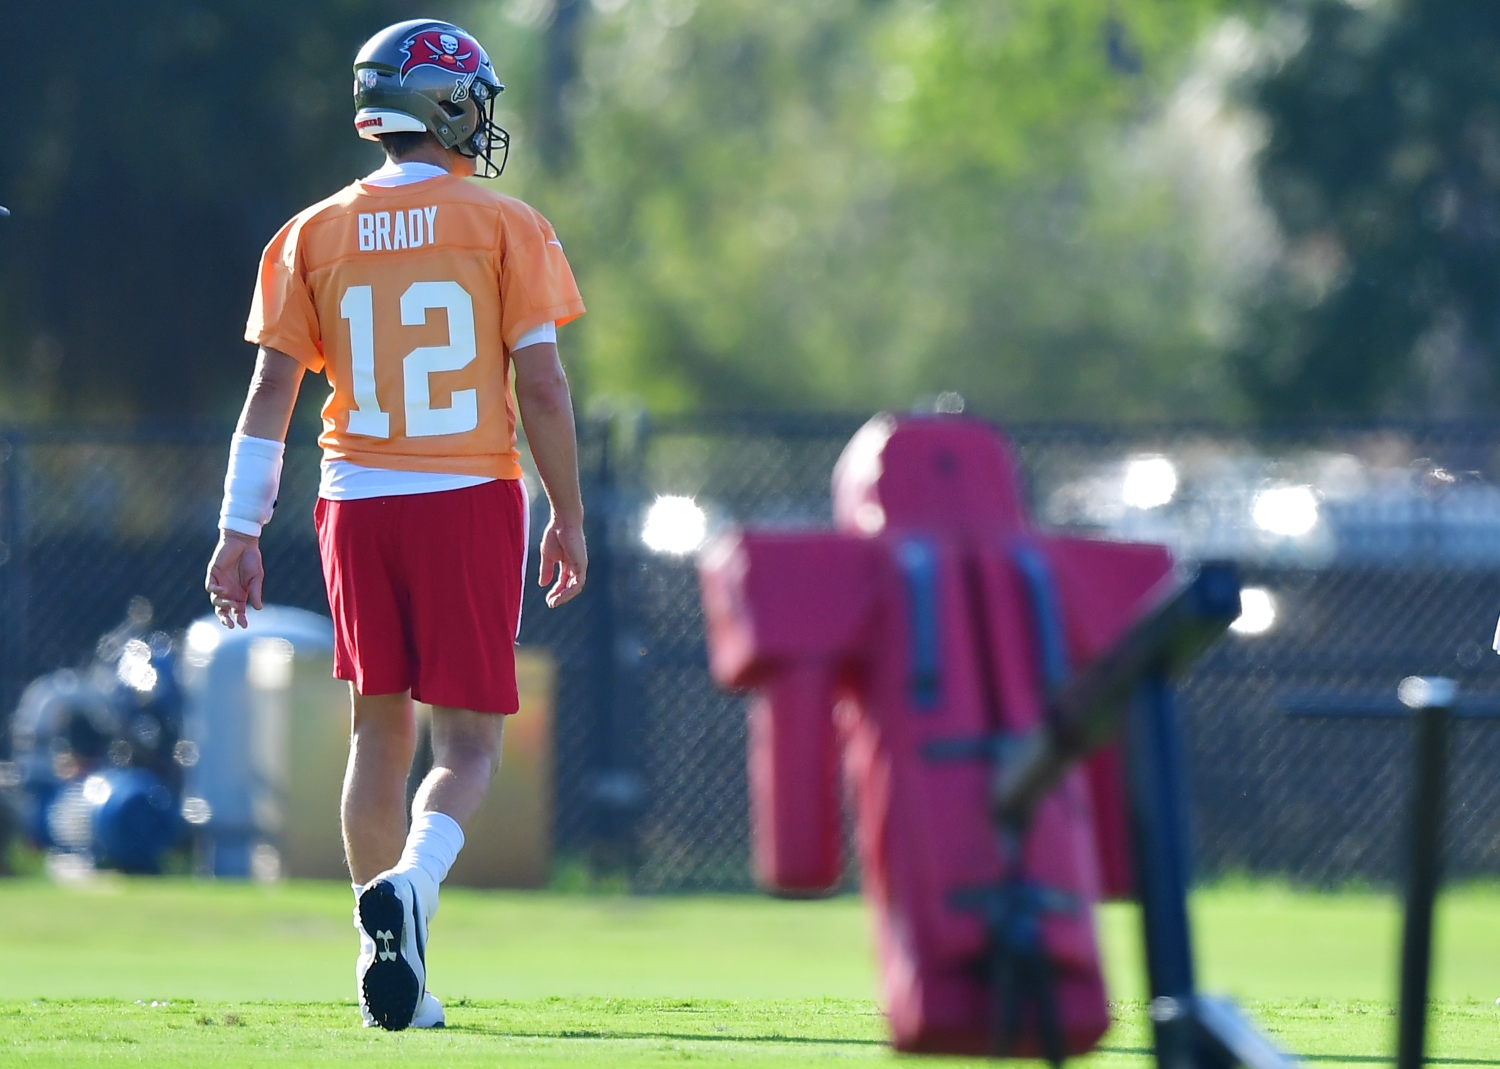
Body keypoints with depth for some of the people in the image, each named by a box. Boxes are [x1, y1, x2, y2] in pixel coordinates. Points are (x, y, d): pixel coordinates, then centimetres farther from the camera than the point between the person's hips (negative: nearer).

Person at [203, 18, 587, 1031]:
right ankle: (411, 880, -29)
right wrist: (570, 518, 5)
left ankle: (391, 976, 10)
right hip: (469, 500, -3)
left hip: (358, 502, 3)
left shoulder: (316, 234, 5)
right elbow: (542, 386, -4)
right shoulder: (505, 227, -2)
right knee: (469, 740, 1)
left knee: (381, 731, 13)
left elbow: (271, 394, 2)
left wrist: (241, 532, 4)